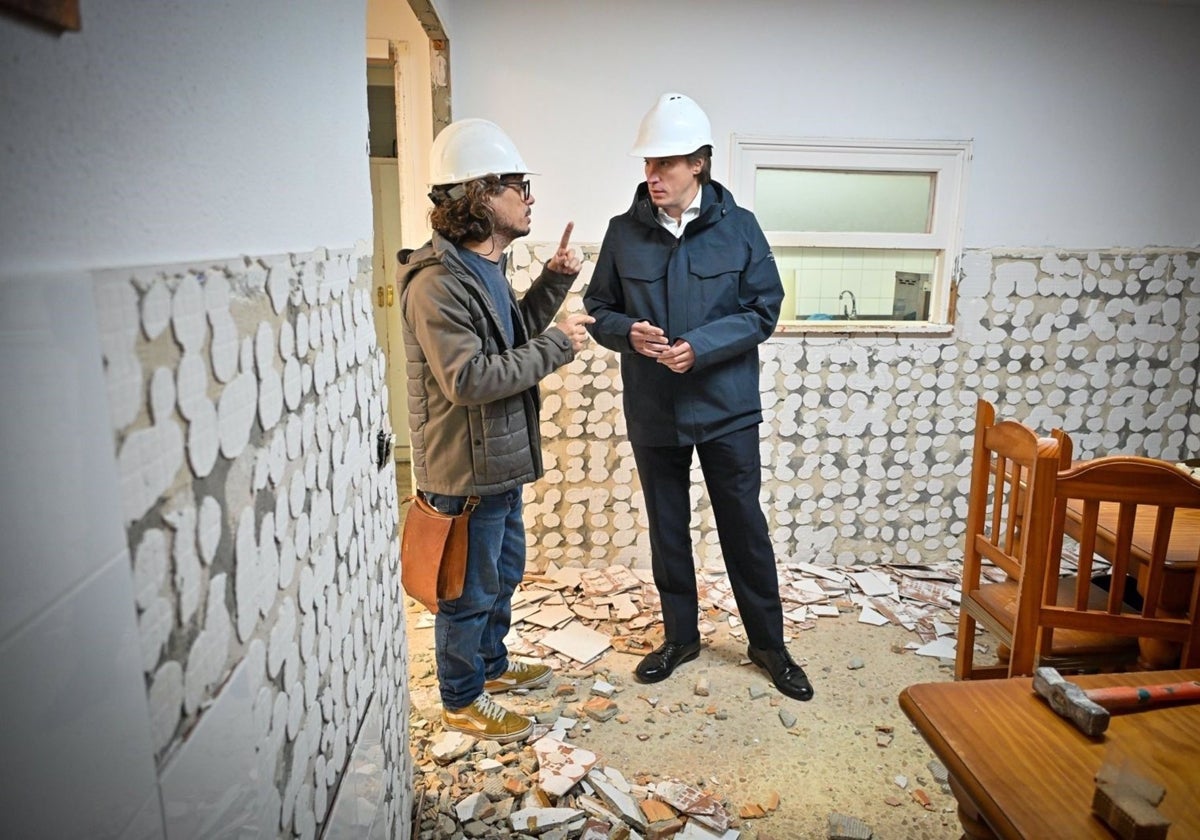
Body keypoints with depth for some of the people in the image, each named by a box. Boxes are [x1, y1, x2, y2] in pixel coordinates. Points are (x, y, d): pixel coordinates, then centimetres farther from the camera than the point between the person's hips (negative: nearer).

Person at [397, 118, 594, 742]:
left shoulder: (485, 268, 9)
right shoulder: (435, 283, -23)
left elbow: (513, 336, 21)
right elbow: (467, 380, -29)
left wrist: (553, 281, 7)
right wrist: (557, 346, -23)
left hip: (501, 460, 10)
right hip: (466, 470, -10)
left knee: (504, 572, 24)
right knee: (469, 591, 8)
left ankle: (492, 664, 45)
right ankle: (462, 700, 28)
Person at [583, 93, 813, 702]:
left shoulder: (739, 227, -4)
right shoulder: (624, 232, 0)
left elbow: (764, 310, -5)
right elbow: (598, 309, 5)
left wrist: (700, 347, -19)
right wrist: (627, 333, -18)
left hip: (726, 407, -1)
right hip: (652, 413, 2)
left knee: (745, 526, 9)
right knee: (667, 529, 14)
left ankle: (768, 643, 29)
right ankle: (680, 636, 34)